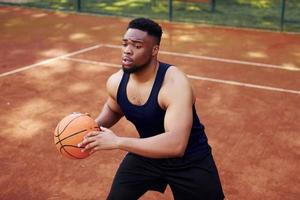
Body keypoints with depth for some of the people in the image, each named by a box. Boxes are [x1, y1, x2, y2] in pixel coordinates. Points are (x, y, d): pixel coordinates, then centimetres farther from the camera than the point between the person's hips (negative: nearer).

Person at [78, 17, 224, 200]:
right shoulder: (116, 82, -12)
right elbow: (113, 109, 14)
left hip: (190, 160, -5)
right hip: (147, 151, 5)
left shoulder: (175, 83, -33)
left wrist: (117, 141, -44)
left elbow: (176, 144, -44)